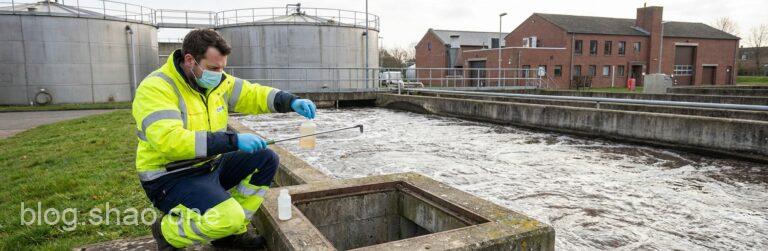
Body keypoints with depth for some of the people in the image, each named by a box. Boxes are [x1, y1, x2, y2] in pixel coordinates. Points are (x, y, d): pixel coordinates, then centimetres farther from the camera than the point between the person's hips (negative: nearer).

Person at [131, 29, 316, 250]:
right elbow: (170, 140, -33)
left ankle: (231, 231, 9)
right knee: (228, 216, -30)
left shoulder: (217, 81, 2)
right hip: (170, 178, -8)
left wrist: (292, 102, -14)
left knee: (266, 160, -3)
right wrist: (233, 141, -38)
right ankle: (167, 230, 2)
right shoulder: (156, 88, -20)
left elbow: (253, 94, 5)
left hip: (209, 166, 8)